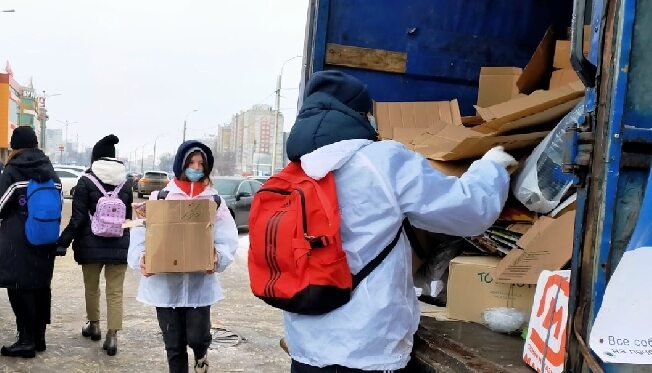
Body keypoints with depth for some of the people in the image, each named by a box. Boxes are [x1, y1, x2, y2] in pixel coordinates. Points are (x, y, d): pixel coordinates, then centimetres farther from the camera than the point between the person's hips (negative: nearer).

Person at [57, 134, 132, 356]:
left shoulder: (86, 181, -6)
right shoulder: (126, 183, 4)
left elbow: (78, 218, -10)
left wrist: (63, 241, -4)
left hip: (91, 245, -2)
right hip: (119, 246, 2)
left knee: (91, 287, 18)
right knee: (115, 292, 2)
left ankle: (94, 325, 33)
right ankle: (112, 335, -4)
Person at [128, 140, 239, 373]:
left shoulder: (215, 201, 3)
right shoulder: (160, 197, 2)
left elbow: (228, 240, -3)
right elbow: (141, 234, -2)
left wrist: (218, 256, -24)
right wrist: (141, 257, -21)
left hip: (200, 284, 0)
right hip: (165, 284, 1)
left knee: (197, 336, -3)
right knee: (174, 344, 9)